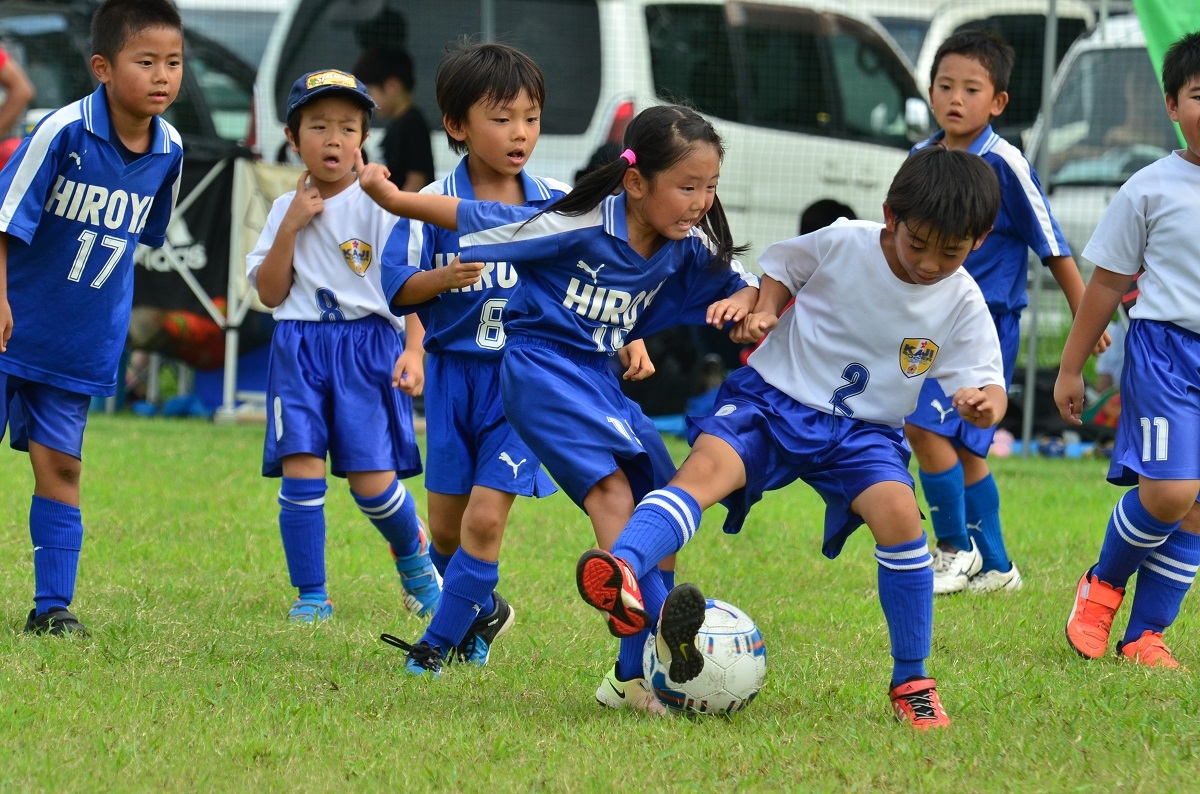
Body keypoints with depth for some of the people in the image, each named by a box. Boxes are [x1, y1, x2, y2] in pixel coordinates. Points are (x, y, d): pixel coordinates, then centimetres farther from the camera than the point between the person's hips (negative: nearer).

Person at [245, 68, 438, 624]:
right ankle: (311, 595, 0)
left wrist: (413, 350, -16)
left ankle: (414, 557, 22)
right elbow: (270, 293, 6)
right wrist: (290, 226, -4)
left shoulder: (380, 204, -1)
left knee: (372, 479, -8)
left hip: (367, 347, -3)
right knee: (301, 468, -9)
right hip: (299, 347, 3)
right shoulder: (286, 209, 10)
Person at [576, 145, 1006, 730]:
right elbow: (784, 265, 12)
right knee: (706, 466, -31)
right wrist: (765, 307, -9)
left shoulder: (962, 304, -5)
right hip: (774, 399, -1)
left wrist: (985, 404, -30)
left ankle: (911, 684, -11)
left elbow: (985, 384, -6)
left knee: (899, 514, -27)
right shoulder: (843, 243, -7)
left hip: (862, 430, 1)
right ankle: (623, 572, -58)